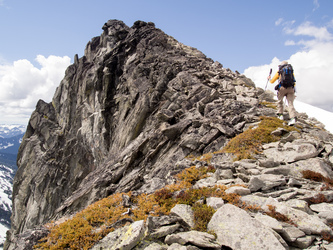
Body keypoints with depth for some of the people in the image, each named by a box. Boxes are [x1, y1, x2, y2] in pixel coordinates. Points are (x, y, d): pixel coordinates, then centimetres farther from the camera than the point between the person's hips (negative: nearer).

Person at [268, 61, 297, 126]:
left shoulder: (279, 72, 16)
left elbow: (272, 81, 22)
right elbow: (293, 82, 23)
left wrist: (269, 78, 44)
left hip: (282, 88, -1)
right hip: (291, 88, 2)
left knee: (280, 101, 20)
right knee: (290, 103, -5)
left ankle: (280, 115, 14)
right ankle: (293, 117, -21)